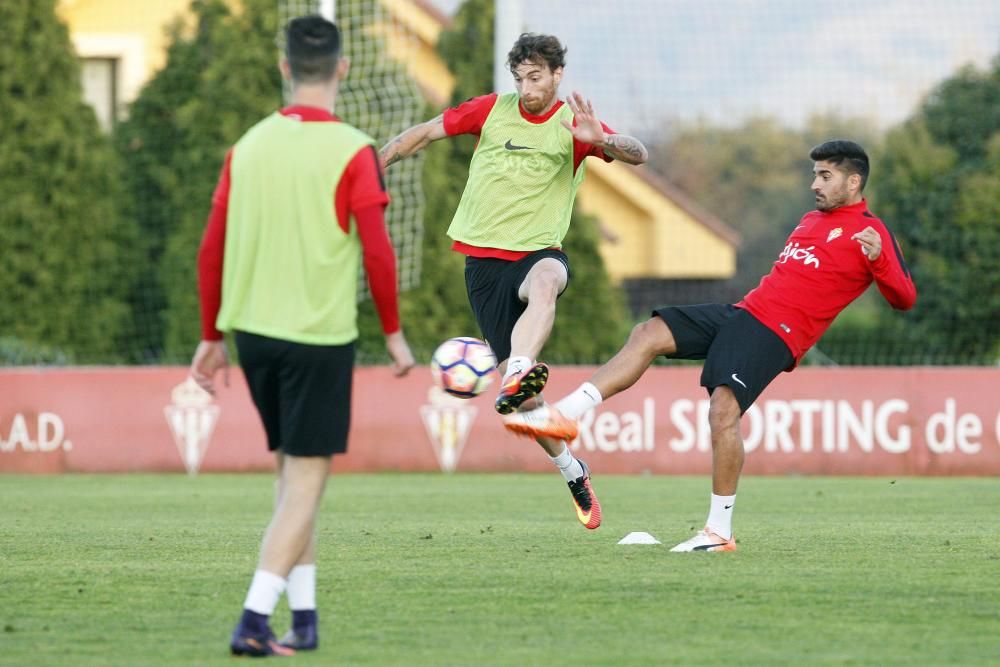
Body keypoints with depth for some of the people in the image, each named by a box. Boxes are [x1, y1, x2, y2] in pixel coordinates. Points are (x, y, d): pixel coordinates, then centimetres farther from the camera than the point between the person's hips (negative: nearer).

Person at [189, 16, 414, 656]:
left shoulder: (250, 146, 5)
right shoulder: (352, 152, -10)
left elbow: (212, 249, 7)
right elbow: (378, 253, -11)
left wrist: (213, 336, 16)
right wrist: (394, 333, 2)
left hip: (253, 331, 5)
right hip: (320, 337, -5)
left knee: (292, 470, 18)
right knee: (306, 480, -1)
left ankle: (304, 619, 19)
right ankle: (255, 620, -12)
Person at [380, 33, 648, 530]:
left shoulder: (573, 124, -2)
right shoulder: (492, 110, 4)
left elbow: (637, 155, -16)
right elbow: (426, 132, 16)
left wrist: (599, 140, -35)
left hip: (538, 250, -2)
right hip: (483, 260, 2)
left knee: (544, 282, -41)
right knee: (519, 388, -1)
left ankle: (516, 377, -64)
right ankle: (572, 471, 17)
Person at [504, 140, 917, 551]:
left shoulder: (869, 231, -2)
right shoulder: (811, 220, 24)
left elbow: (904, 300, -12)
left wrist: (878, 260, -28)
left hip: (776, 332, -9)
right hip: (743, 312, 9)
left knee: (723, 407, -25)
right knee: (649, 334, -1)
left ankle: (720, 532, -18)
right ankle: (564, 414, -6)